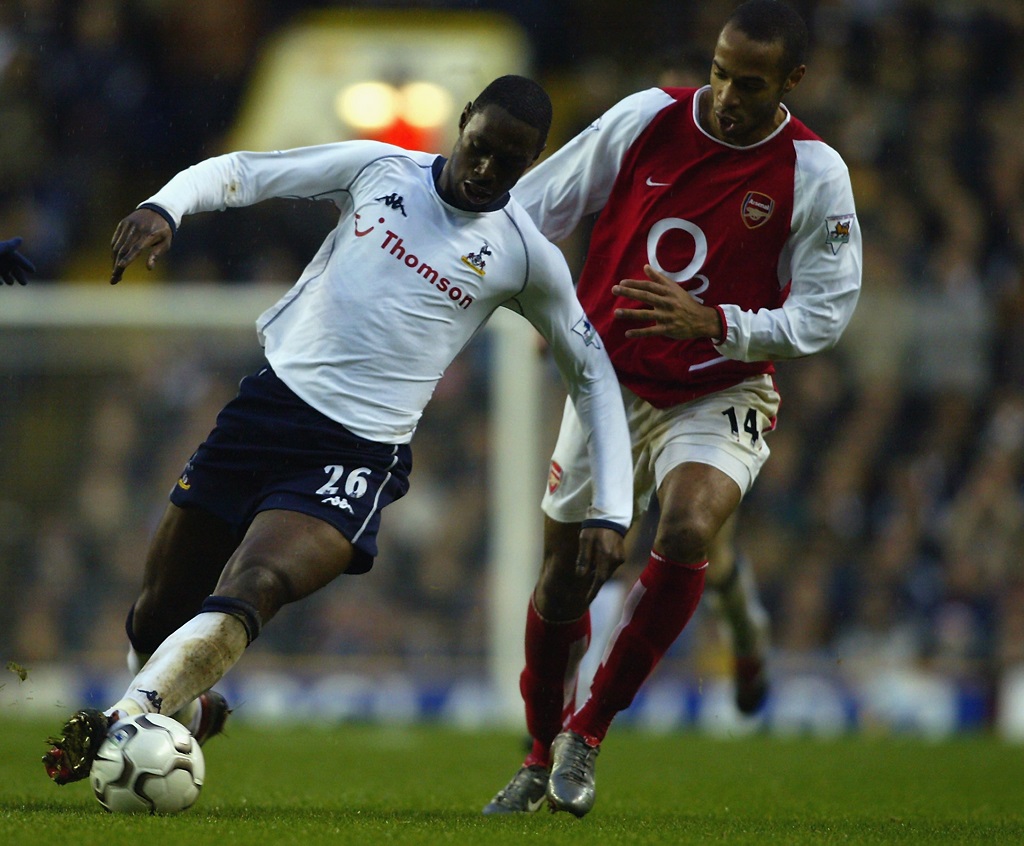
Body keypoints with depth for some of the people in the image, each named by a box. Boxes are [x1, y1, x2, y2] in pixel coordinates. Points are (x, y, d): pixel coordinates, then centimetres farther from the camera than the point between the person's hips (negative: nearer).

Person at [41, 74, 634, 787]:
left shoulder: (526, 258, 2)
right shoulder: (379, 168, 6)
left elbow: (594, 374, 11)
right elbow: (240, 172, 9)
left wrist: (611, 511, 4)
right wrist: (165, 207, -13)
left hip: (360, 454, -3)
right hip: (270, 402, 3)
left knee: (250, 590, -30)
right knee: (157, 615, 8)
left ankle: (122, 725, -43)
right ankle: (189, 712, 39)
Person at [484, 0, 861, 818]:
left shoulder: (814, 175, -13)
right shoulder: (645, 119, -8)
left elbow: (825, 314, -11)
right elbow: (533, 208, 3)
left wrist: (714, 324, -24)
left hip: (721, 396, -2)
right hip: (610, 383, 2)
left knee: (688, 531, -29)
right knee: (565, 578, 5)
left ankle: (587, 732, -13)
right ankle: (542, 757, 31)